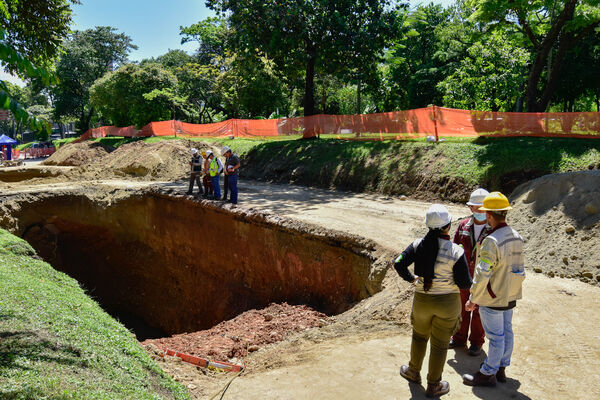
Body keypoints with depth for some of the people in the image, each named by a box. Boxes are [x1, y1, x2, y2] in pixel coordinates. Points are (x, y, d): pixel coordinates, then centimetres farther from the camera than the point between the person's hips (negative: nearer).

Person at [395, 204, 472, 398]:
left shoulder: (418, 245, -11)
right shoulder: (456, 251, -19)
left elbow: (399, 264, -14)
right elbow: (464, 283, -15)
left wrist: (411, 278, 2)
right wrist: (470, 281, 7)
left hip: (422, 300, 3)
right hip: (447, 302, -2)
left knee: (419, 336, 27)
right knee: (439, 345, 14)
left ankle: (414, 372, 46)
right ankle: (433, 386, 30)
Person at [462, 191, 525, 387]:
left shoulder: (491, 242, -27)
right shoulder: (517, 237, 0)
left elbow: (482, 274, -25)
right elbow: (520, 268, 10)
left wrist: (473, 299, -15)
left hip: (493, 298, -8)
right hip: (510, 295, 8)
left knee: (495, 336, 3)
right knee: (506, 331, 17)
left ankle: (488, 374, 18)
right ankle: (501, 369, 33)